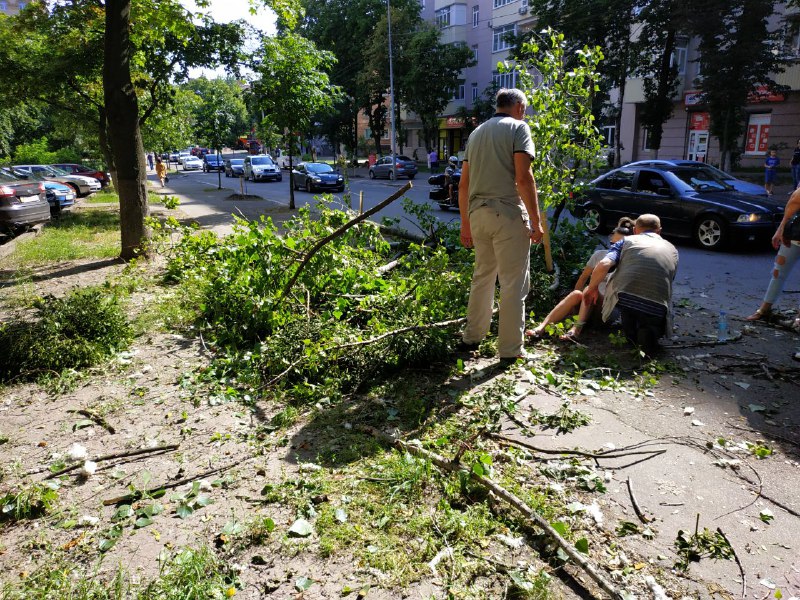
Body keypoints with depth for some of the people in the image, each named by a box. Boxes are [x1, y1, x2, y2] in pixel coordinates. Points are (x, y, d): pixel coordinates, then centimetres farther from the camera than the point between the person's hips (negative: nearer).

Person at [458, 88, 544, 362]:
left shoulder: (477, 132, 19)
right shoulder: (518, 127, 0)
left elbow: (463, 184, 16)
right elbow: (523, 178, -13)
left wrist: (465, 223, 21)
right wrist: (536, 221, -10)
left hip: (477, 213, 7)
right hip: (507, 213, -6)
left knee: (482, 276, 19)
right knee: (513, 283, 0)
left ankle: (472, 336, 28)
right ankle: (510, 349, 6)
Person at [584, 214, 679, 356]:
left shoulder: (627, 241, 16)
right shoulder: (672, 250, 24)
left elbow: (603, 265, 0)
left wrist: (592, 288, 16)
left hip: (624, 298, -1)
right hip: (656, 306, 1)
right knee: (656, 326, 32)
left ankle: (629, 328, 9)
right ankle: (648, 332, -1)